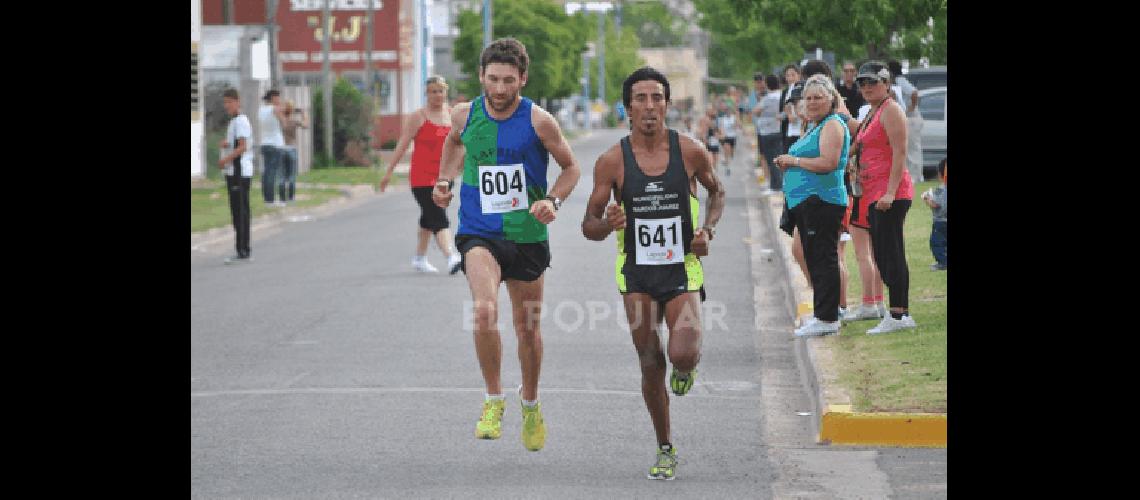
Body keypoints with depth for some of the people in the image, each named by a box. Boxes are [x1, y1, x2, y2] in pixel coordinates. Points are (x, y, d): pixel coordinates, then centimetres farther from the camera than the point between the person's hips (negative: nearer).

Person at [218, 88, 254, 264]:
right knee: (238, 212, 11)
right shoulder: (233, 122, 19)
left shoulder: (240, 121, -11)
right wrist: (224, 144, 7)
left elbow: (242, 147, -18)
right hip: (233, 172, 10)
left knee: (240, 212, -9)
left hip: (240, 172, -10)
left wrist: (225, 159, -19)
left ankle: (243, 252, -10)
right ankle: (243, 251, 14)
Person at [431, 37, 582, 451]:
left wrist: (553, 201, -13)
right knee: (485, 311, -27)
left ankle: (531, 403, 39)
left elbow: (571, 167, 4)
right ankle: (493, 400, -8)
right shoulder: (464, 115, -3)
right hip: (478, 234, 0)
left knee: (527, 328, 13)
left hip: (527, 235, 0)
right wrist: (444, 181, 8)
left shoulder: (538, 121, -9)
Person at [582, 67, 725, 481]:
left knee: (683, 354, -20)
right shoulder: (612, 161, -7)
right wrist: (607, 224, -26)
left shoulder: (690, 151, -6)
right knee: (651, 364, 5)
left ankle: (686, 367, 19)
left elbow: (717, 190, 15)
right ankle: (665, 450, 24)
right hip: (637, 275, 1)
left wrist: (708, 229, -3)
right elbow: (589, 226, -2)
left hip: (683, 271, -1)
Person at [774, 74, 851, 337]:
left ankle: (827, 319, -10)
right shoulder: (815, 128, 22)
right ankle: (823, 315, 18)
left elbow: (828, 162, -22)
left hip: (822, 201, -11)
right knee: (813, 258, 12)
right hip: (806, 203, 11)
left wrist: (794, 161, -13)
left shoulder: (833, 125, -9)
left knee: (822, 258, -10)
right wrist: (787, 164, 14)